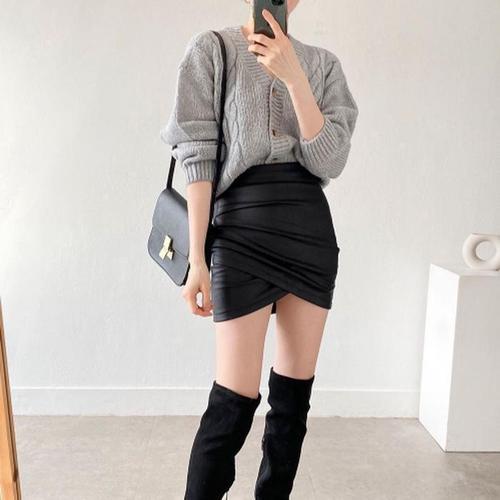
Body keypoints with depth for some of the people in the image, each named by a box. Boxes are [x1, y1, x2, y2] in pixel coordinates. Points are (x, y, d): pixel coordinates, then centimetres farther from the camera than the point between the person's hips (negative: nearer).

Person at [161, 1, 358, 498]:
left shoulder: (322, 62, 12)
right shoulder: (212, 48, 4)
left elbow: (329, 161, -2)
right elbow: (198, 158, -4)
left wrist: (292, 75, -11)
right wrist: (196, 259, -9)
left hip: (313, 230, 4)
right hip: (242, 230, -4)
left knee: (294, 394, 10)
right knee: (234, 399, -5)